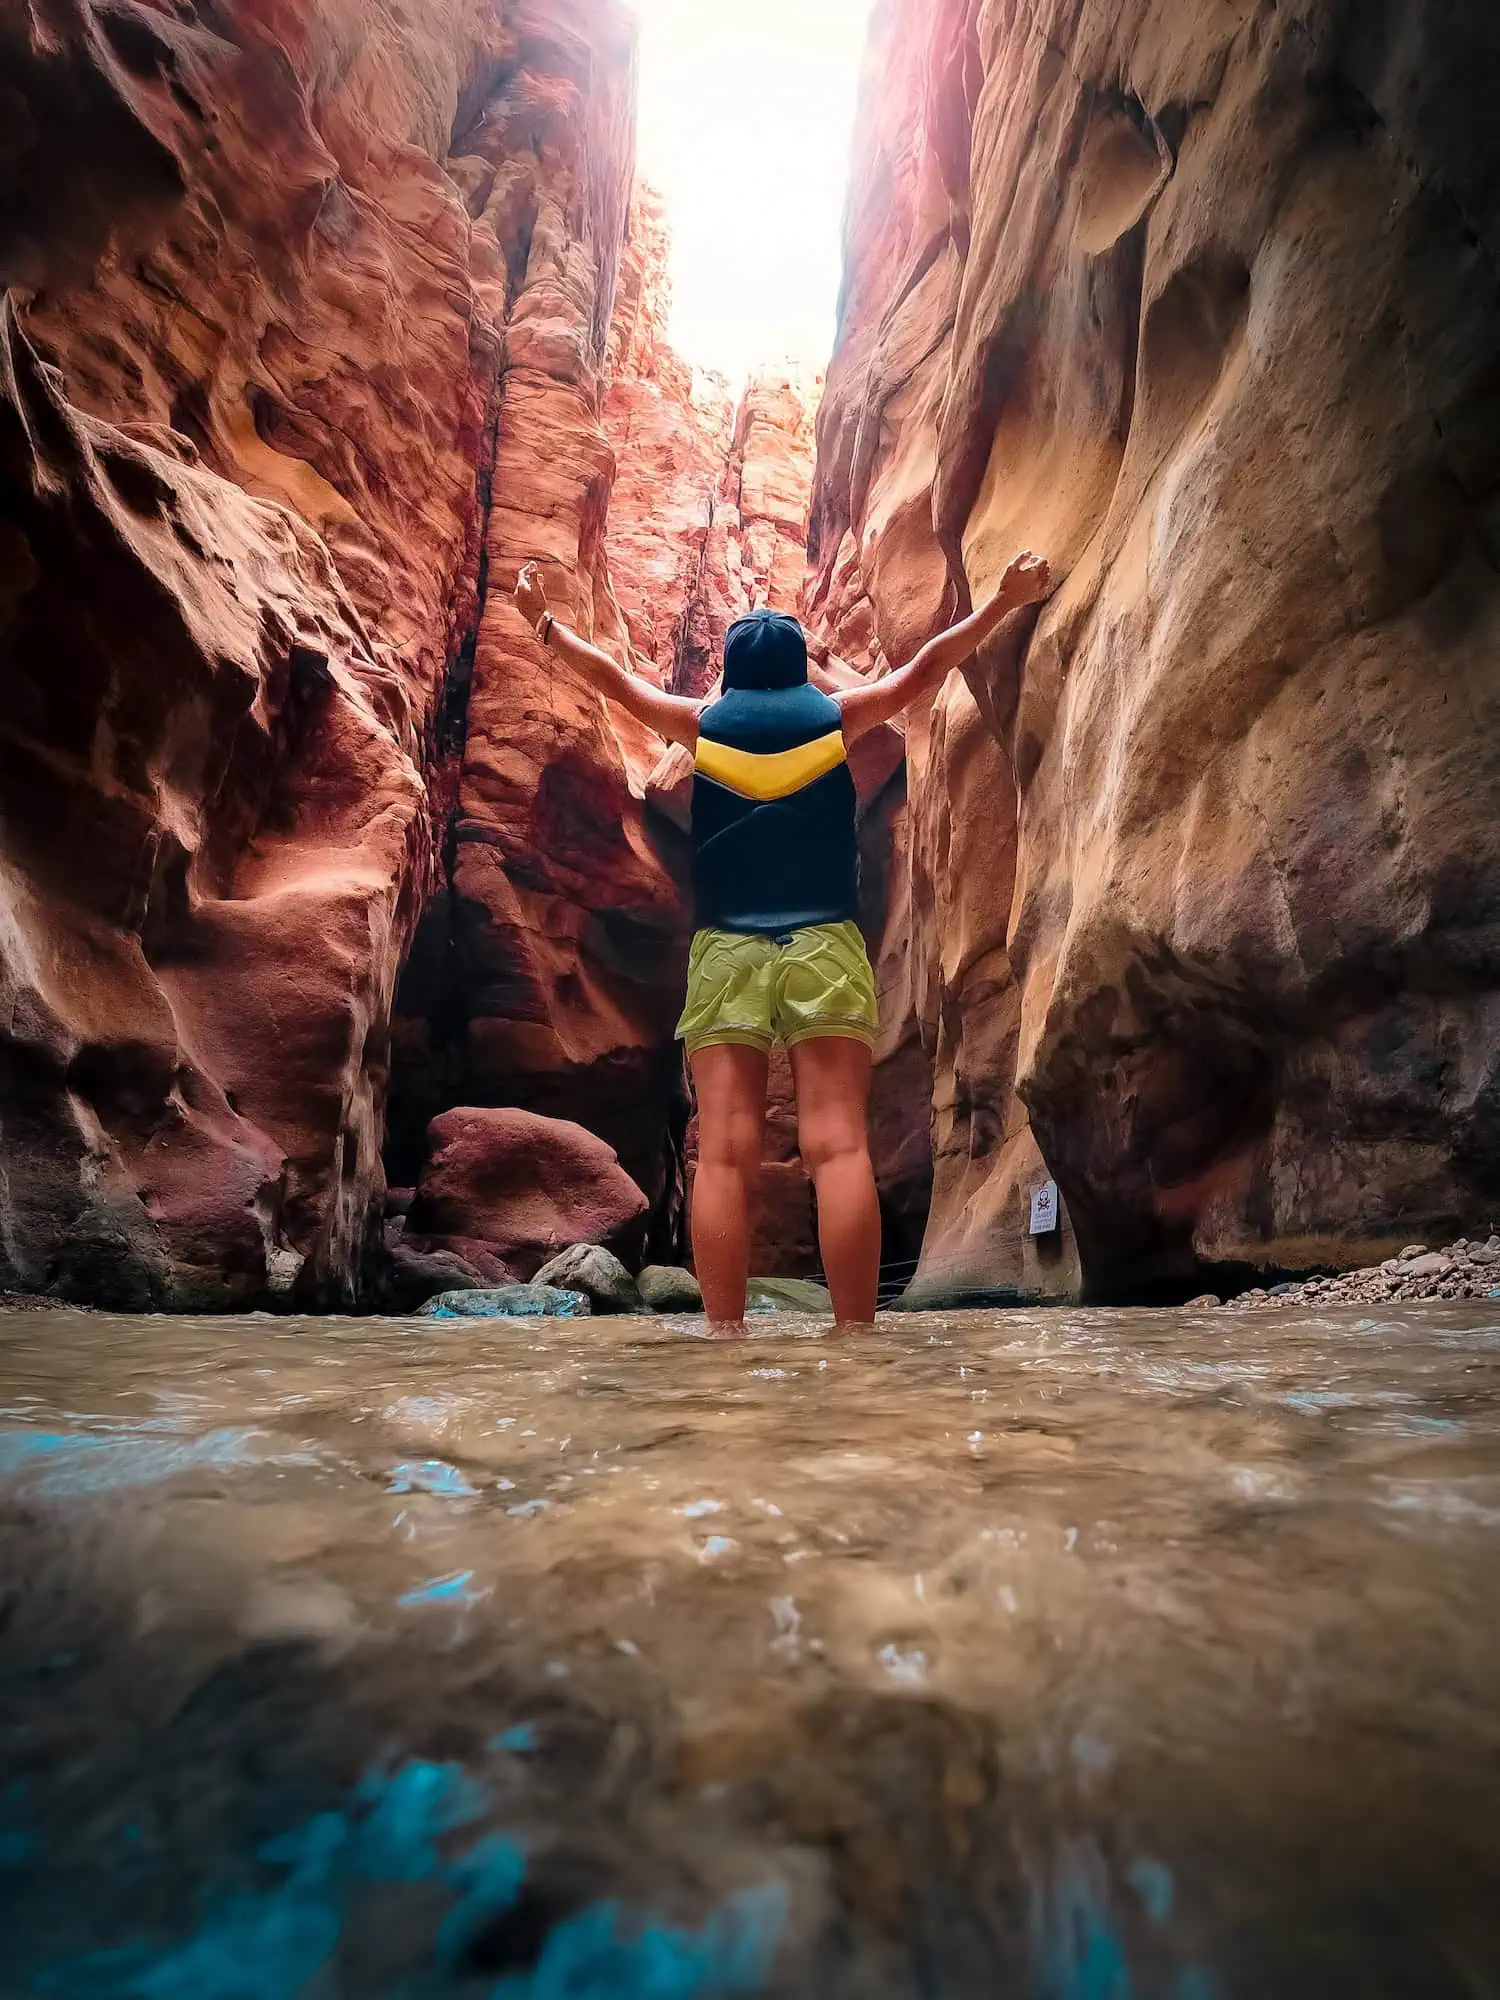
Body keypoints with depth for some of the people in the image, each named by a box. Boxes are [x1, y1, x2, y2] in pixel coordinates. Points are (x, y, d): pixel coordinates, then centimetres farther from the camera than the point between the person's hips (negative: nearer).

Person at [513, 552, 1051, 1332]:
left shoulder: (700, 725, 11)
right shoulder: (838, 717, 10)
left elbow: (613, 678, 23)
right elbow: (928, 666, 18)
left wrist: (544, 622, 38)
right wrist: (1006, 600, 28)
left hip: (724, 953, 1)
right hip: (824, 950, 0)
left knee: (723, 1155, -6)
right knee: (839, 1146, -8)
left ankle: (725, 1335, -9)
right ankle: (855, 1333, -12)